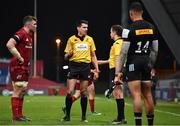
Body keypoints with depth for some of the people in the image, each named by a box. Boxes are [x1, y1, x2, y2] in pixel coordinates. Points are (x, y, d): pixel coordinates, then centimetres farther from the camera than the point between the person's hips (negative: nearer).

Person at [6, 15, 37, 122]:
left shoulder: (29, 35, 15)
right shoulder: (21, 33, -15)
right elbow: (9, 44, -27)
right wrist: (19, 57, -21)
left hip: (24, 67, 10)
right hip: (18, 66, -10)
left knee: (22, 91, 12)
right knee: (18, 91, -7)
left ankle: (20, 115, 17)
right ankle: (16, 116, -4)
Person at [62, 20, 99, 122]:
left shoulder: (90, 39, 10)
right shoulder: (72, 39, 4)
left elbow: (93, 56, 14)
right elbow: (66, 56, 9)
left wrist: (96, 70, 8)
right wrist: (69, 54, -15)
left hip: (85, 66, 2)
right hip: (74, 66, -2)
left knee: (84, 93, 3)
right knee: (69, 91, -8)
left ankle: (84, 116, 11)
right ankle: (67, 115, 2)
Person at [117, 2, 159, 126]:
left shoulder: (129, 30, -10)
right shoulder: (151, 28, 7)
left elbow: (124, 52, -10)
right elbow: (155, 50, 11)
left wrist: (119, 71, -5)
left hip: (133, 62, -5)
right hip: (146, 62, 5)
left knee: (136, 95, -7)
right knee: (148, 95, 11)